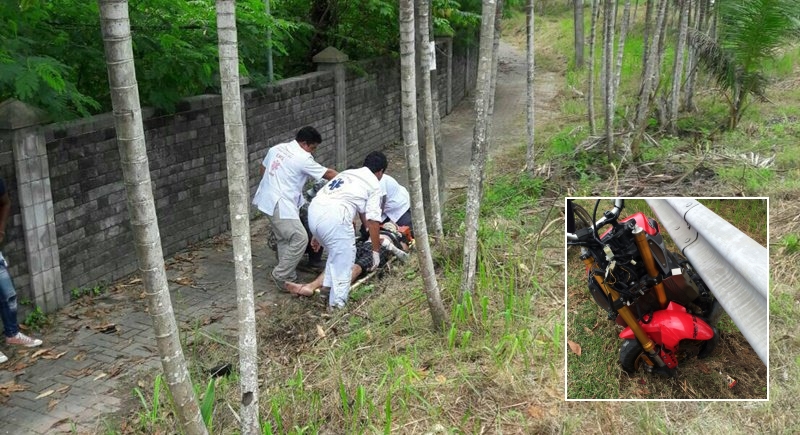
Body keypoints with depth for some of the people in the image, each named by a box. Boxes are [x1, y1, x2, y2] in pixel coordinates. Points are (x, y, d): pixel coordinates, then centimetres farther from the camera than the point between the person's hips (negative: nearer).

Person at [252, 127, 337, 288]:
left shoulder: (277, 148, 11)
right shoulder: (303, 159, -12)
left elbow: (263, 168, 23)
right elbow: (327, 174, -3)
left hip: (267, 199, 10)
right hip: (280, 204, -10)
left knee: (283, 239, 15)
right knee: (300, 239, -10)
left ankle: (288, 275, 20)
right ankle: (281, 276, -3)